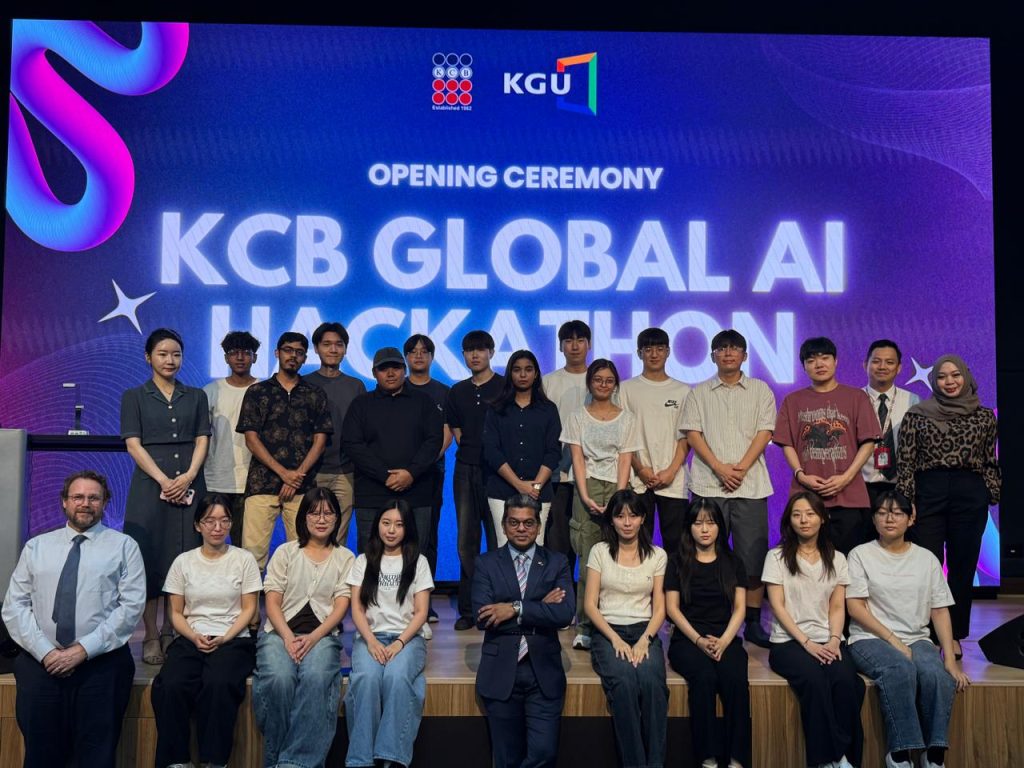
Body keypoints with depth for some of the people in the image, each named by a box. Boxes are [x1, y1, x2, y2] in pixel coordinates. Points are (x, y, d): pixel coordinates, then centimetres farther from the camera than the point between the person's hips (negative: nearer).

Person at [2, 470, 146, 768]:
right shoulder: (36, 546, 13)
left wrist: (84, 649, -13)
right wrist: (44, 651, -8)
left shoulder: (124, 546, 4)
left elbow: (132, 605, -5)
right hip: (39, 661, 2)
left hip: (101, 663, -2)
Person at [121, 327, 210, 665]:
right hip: (150, 484, -2)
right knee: (150, 557, -3)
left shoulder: (196, 396, 13)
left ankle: (173, 632, 11)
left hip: (190, 485, 2)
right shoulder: (134, 397, 7)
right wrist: (163, 480, -13)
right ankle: (151, 636, 5)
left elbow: (202, 440, 6)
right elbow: (133, 444, -2)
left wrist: (188, 476, -11)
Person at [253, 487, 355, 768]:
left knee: (316, 679, -34)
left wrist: (313, 638, -14)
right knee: (278, 679, -32)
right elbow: (272, 602, 5)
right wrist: (288, 637, -13)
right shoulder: (285, 552, 14)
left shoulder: (345, 558, 14)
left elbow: (341, 606, 3)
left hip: (322, 635, 0)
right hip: (281, 632, 1)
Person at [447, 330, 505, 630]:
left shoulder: (505, 388, 1)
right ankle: (468, 610, 11)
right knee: (466, 540, 5)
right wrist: (469, 450, 6)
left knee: (497, 539, -3)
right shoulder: (458, 391, 15)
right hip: (466, 470, 4)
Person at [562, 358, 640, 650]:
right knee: (589, 560, -8)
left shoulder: (626, 418, 13)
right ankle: (584, 628, -6)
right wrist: (585, 497, -10)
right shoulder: (577, 417, 11)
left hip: (617, 489, 1)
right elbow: (577, 458, 3)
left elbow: (625, 460, 4)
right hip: (587, 489, -1)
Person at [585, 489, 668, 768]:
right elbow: (590, 604, 2)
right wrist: (616, 640, -12)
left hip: (645, 632, 1)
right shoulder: (600, 551, 7)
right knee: (624, 683, -33)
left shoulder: (657, 555, 11)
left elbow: (659, 608, 7)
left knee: (652, 682, -32)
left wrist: (645, 640, -11)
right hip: (608, 632, -1)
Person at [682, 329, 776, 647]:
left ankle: (753, 622, 9)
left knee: (752, 555, 0)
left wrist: (741, 467, -10)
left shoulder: (760, 390, 11)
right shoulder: (699, 393, 11)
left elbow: (764, 432, 2)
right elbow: (693, 433, 3)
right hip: (708, 484, 0)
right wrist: (719, 467, -10)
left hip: (751, 485, 0)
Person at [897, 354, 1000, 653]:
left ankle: (954, 635, 19)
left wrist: (992, 496, 3)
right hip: (928, 494, -2)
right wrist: (905, 504, -5)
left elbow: (990, 463, 12)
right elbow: (905, 463, 0)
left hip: (970, 496, 2)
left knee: (963, 567, 7)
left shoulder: (984, 416, 7)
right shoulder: (916, 415, 1)